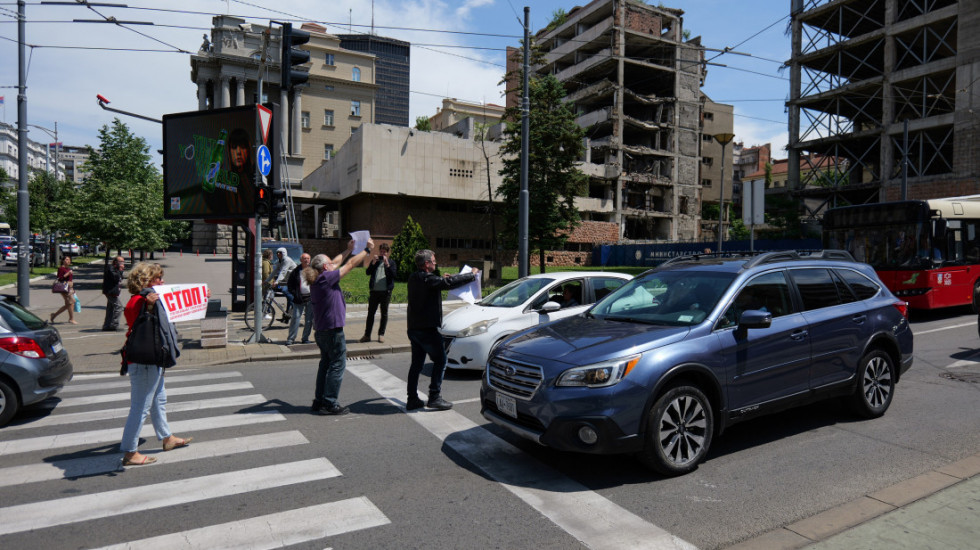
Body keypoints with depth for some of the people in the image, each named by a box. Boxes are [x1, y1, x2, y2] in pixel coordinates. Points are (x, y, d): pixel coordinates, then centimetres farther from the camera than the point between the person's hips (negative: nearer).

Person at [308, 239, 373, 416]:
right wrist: (367, 249, 0)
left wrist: (348, 249, 31)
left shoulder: (317, 280, 9)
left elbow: (336, 262, 23)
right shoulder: (326, 278, -16)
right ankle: (329, 403, 0)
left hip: (321, 331, 10)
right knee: (338, 365, -2)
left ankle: (319, 401, 20)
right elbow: (350, 264, -10)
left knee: (326, 364, 16)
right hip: (333, 330, -9)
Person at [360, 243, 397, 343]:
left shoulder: (391, 262, 6)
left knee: (384, 313, 6)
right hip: (374, 290, 2)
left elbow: (393, 274, -10)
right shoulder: (375, 261, 12)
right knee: (370, 313, 4)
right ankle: (367, 335, 9)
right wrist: (374, 263, -13)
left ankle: (381, 334, 16)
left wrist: (387, 264, -17)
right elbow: (368, 272, -1)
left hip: (385, 291, -2)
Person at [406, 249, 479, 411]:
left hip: (414, 329, 9)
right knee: (440, 361, 2)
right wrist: (472, 274, -9)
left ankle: (412, 399, 16)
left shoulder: (413, 278, 10)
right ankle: (434, 397, 1)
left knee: (416, 363, 13)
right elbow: (451, 283, -21)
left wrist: (442, 279, 24)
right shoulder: (428, 279, -18)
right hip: (427, 329, -9)